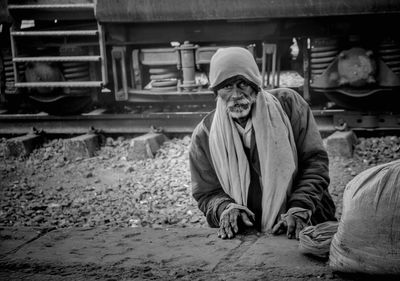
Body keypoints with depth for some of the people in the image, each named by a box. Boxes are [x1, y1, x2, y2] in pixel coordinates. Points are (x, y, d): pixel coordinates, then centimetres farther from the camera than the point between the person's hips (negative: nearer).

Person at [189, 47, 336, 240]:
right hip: (245, 237, 2)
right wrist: (226, 208, -13)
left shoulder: (287, 104, 2)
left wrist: (299, 210, -11)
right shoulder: (204, 135, 4)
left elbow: (315, 161, 1)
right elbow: (207, 193, 10)